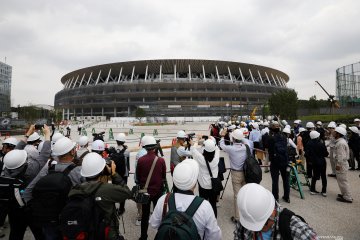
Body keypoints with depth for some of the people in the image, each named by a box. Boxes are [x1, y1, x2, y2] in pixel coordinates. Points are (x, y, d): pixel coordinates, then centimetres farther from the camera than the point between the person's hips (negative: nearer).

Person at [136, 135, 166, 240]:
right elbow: (164, 176, -2)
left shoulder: (141, 160, -15)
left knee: (145, 215, 15)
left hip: (145, 191, 1)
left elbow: (138, 176, -2)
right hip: (158, 191, -1)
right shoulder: (161, 160, -16)